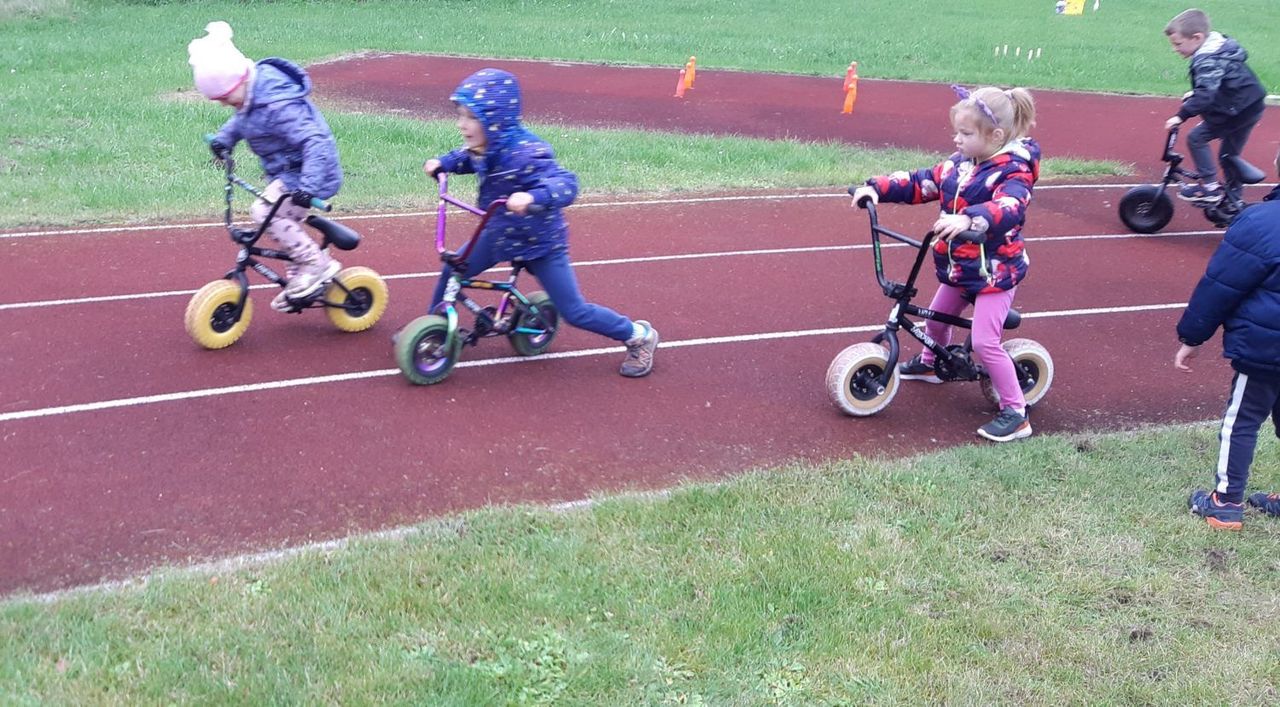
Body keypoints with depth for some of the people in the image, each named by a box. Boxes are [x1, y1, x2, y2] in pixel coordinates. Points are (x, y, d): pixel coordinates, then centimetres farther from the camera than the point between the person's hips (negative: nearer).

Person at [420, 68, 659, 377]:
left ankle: (639, 335, 16)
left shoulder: (525, 154, -34)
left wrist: (532, 197, -60)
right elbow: (466, 158, 17)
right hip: (499, 235, 7)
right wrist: (441, 162, -1)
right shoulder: (483, 147, -8)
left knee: (574, 311, -2)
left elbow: (565, 184, -43)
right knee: (453, 271, 5)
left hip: (540, 243, -7)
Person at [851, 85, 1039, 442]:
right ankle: (929, 364, 57)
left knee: (984, 342, -14)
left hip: (995, 272, -8)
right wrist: (876, 188, -10)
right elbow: (920, 183, 3)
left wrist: (968, 219, -58)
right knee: (936, 319, 26)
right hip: (958, 267, 8)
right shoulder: (959, 164, 1)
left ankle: (1015, 413, -3)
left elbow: (1009, 208, -41)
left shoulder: (1013, 172, -21)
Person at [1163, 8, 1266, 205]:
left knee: (1196, 138, -8)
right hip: (1251, 107, 10)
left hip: (1236, 111, -10)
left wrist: (1182, 116, -40)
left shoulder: (1208, 61, -22)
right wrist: (1194, 93, 22)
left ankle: (1209, 187, -5)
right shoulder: (1219, 46, 9)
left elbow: (1205, 95, -35)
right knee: (1229, 154, 18)